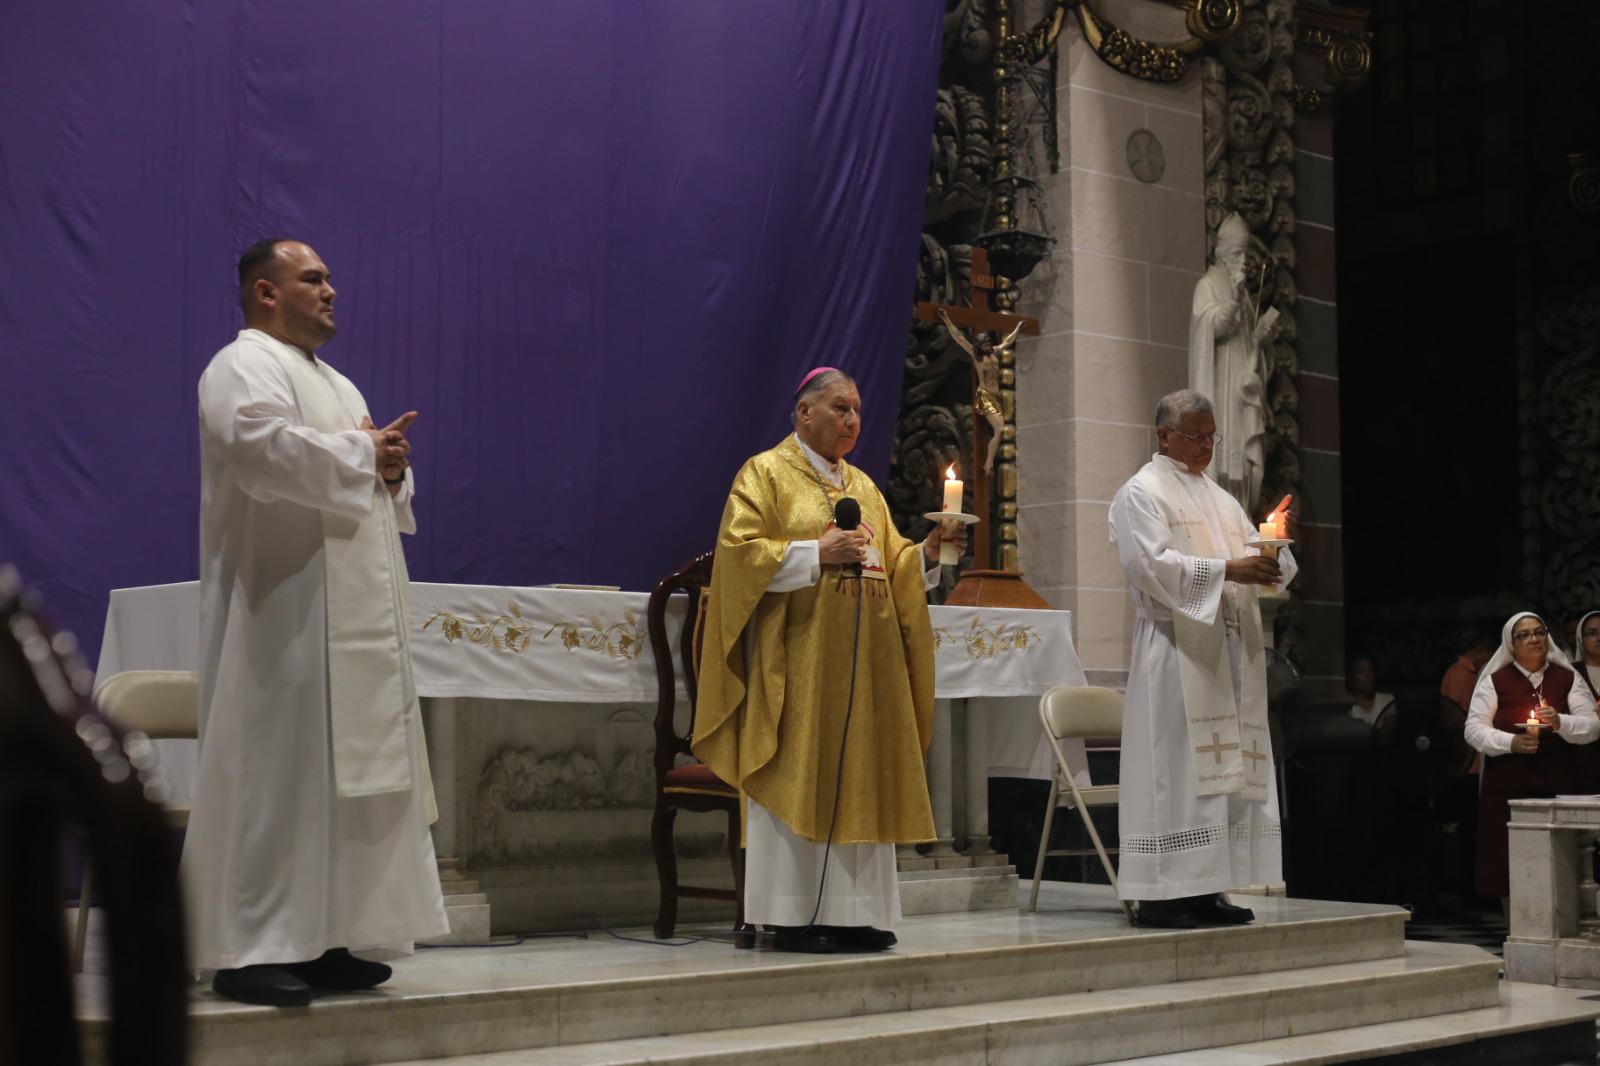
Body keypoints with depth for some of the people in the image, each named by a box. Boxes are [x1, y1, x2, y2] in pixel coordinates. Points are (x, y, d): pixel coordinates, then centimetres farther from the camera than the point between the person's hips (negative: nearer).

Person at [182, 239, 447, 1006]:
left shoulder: (335, 384, 23)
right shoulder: (244, 366, -7)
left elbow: (375, 477, 24)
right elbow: (263, 445, -27)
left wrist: (392, 471, 0)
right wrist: (361, 454, -15)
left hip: (350, 618, 10)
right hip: (284, 611, -9)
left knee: (340, 770, 8)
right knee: (275, 770, -9)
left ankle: (319, 940, 13)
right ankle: (248, 951, -6)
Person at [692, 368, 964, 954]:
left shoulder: (863, 486, 20)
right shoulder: (765, 473, 1)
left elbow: (893, 566, 18)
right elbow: (740, 551, -10)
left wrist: (927, 553, -2)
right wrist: (817, 552, -16)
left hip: (864, 656, 7)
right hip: (798, 653, -6)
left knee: (859, 780, 3)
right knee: (798, 780, -7)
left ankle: (852, 911, 7)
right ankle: (793, 917, -3)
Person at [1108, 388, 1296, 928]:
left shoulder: (1220, 499, 23)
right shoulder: (1141, 493, 0)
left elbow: (1258, 566, 18)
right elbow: (1153, 564, -14)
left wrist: (1275, 545, -5)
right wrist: (1226, 570, -20)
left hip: (1232, 649, 8)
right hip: (1176, 647, -8)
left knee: (1225, 768, 4)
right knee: (1174, 765, -10)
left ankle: (1205, 889, 7)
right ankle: (1160, 894, -9)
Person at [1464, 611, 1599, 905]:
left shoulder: (1567, 679, 10)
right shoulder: (1495, 681, 6)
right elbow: (1474, 729, 1)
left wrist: (1560, 722, -15)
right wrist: (1511, 742, -14)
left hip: (1557, 790, 1)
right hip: (1508, 790, -1)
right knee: (1509, 868, -3)